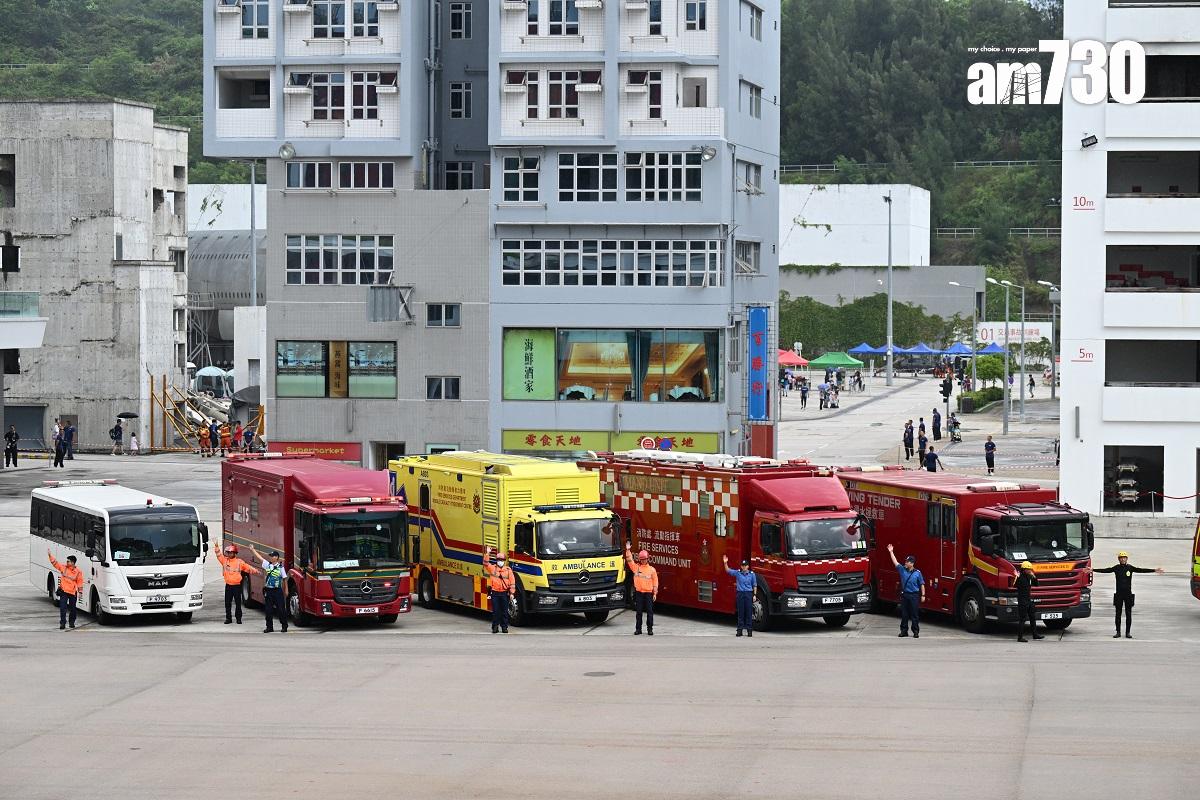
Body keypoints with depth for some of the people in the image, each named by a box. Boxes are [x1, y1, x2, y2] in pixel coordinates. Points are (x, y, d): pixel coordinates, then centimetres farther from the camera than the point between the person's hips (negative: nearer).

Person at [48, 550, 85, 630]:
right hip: (63, 591, 1)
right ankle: (62, 623, -5)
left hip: (73, 593, -1)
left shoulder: (78, 571, -5)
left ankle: (72, 622, 27)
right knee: (63, 608, -7)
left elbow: (80, 582, -2)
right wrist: (50, 555, -3)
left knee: (72, 608, 11)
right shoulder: (63, 568, 1)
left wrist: (79, 592, -4)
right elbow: (55, 563, 4)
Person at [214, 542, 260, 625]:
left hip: (237, 586, -3)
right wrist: (216, 547, -8)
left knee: (238, 603, 2)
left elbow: (248, 567, -2)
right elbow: (219, 555, 4)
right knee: (228, 603, 5)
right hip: (228, 586, 3)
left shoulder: (239, 562, -3)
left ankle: (239, 618, 10)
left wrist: (255, 571, -12)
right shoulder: (225, 560, 5)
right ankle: (228, 618, 13)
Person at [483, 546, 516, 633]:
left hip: (504, 593, 0)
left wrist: (512, 593, -4)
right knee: (495, 611, 2)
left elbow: (512, 582, 2)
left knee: (504, 611, 3)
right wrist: (488, 553, -18)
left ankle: (504, 627, 11)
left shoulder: (508, 570, 3)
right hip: (494, 593, 0)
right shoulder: (492, 568, 6)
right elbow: (486, 563, -9)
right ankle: (495, 627, 9)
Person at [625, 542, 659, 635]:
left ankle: (650, 629, 6)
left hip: (648, 593, -1)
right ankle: (638, 629, 10)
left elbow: (655, 582, 5)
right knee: (639, 612, 5)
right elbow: (629, 560, 1)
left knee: (650, 612, -1)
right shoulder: (636, 567, 7)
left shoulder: (652, 569, 4)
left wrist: (655, 593, 1)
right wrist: (628, 550, -9)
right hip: (639, 593, 1)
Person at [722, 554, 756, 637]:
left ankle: (749, 630, 5)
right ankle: (740, 629, 8)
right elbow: (728, 570, -1)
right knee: (740, 612, 4)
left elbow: (754, 585, 6)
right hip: (740, 594, 1)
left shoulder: (751, 574, 3)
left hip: (749, 594, -1)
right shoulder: (737, 573, 4)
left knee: (749, 612, 0)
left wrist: (754, 595, 1)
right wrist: (725, 563, -16)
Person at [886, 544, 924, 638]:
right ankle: (904, 631, 13)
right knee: (904, 614, 6)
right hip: (904, 595, 3)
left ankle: (916, 631, 4)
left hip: (914, 595, -3)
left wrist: (923, 595, -4)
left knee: (914, 614, -1)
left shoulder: (917, 573, -2)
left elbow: (922, 584, 0)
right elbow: (895, 562, 4)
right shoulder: (902, 570, 6)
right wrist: (891, 552, -1)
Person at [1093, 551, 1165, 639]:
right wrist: (1093, 570, -10)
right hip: (1119, 594, 0)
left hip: (1128, 594, 0)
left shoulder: (1130, 567, 0)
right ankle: (1118, 632, 13)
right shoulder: (1116, 568, 1)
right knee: (1118, 614, 5)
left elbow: (1141, 570, -5)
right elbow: (1105, 570, -3)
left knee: (1128, 614, 2)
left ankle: (1128, 632, 9)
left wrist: (1154, 570, -12)